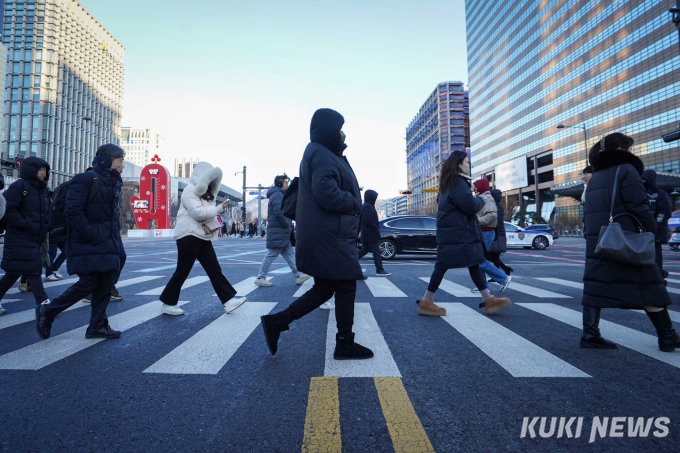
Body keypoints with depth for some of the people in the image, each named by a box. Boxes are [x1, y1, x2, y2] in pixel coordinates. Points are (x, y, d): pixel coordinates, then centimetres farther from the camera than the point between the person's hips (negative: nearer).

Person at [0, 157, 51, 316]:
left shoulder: (43, 190, 16)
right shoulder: (19, 186, -8)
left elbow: (46, 213, 20)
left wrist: (45, 228, 4)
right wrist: (28, 226, -22)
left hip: (34, 239, 8)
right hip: (20, 238, -8)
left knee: (15, 272, 14)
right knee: (33, 269, -10)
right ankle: (43, 303, -8)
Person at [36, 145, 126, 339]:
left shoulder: (113, 183, 16)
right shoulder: (86, 179, -9)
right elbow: (72, 211, -18)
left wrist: (116, 240, 9)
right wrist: (91, 236, -20)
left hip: (106, 245, 8)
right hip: (87, 245, -8)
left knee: (105, 285, 6)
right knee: (87, 284, -6)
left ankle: (98, 326, 15)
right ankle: (47, 312, 17)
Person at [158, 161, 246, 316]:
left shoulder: (205, 193, 19)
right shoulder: (190, 190, -10)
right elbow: (197, 212, -21)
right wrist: (217, 209, -11)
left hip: (202, 237, 9)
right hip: (189, 236, -9)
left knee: (214, 269, 2)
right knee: (182, 271, -1)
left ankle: (228, 300, 1)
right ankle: (168, 304, 14)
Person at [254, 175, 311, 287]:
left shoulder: (279, 194, 20)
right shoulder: (277, 195, -13)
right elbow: (279, 213, -23)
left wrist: (289, 225, 11)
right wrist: (288, 225, -14)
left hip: (283, 232, 11)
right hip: (278, 232, -11)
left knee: (289, 253, 11)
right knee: (271, 255, -4)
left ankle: (298, 276, 16)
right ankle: (260, 278, 4)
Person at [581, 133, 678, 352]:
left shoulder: (595, 177, 17)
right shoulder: (626, 169, -5)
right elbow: (639, 207, -13)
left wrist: (593, 235, 17)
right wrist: (652, 232, -5)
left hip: (597, 239, 7)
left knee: (596, 285, 4)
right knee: (649, 285, 4)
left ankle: (590, 334, 1)